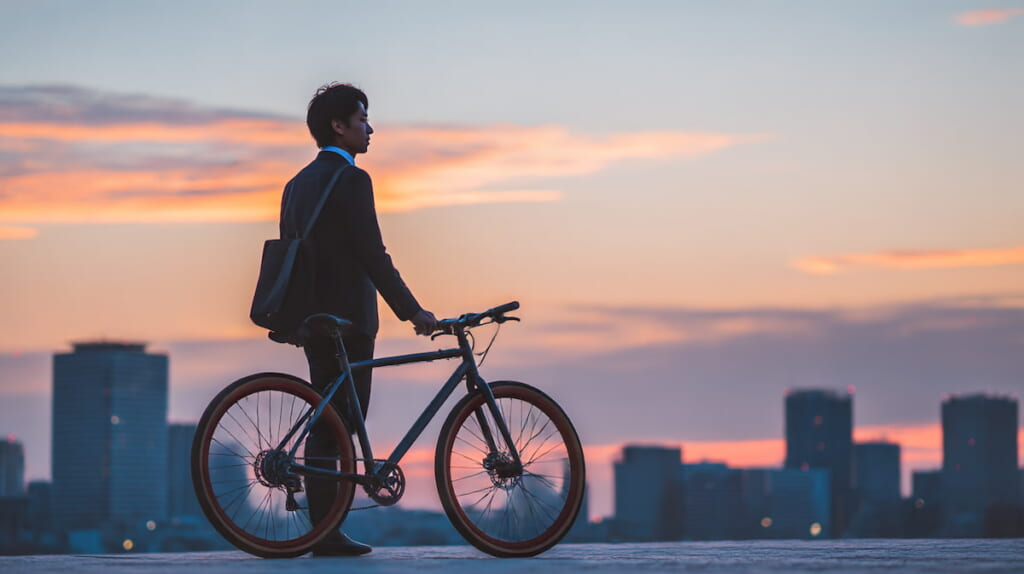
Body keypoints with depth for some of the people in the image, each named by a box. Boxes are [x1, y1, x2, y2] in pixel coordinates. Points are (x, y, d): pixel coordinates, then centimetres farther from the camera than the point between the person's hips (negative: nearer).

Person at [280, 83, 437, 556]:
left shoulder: (298, 183, 15)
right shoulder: (351, 179, -12)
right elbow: (372, 255, -17)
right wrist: (412, 311, -13)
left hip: (313, 317, 9)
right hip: (347, 319, -9)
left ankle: (324, 531, 10)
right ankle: (325, 531, -5)